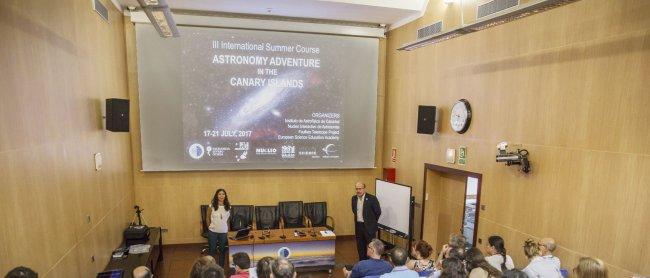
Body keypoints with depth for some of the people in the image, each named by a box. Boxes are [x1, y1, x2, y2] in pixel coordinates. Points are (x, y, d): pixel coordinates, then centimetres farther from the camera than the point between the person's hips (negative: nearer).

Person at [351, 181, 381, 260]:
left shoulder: (372, 198, -15)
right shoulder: (354, 198, 3)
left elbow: (378, 212, -6)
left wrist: (372, 221, 4)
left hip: (369, 227, -5)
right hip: (358, 226, 5)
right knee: (360, 247, 14)